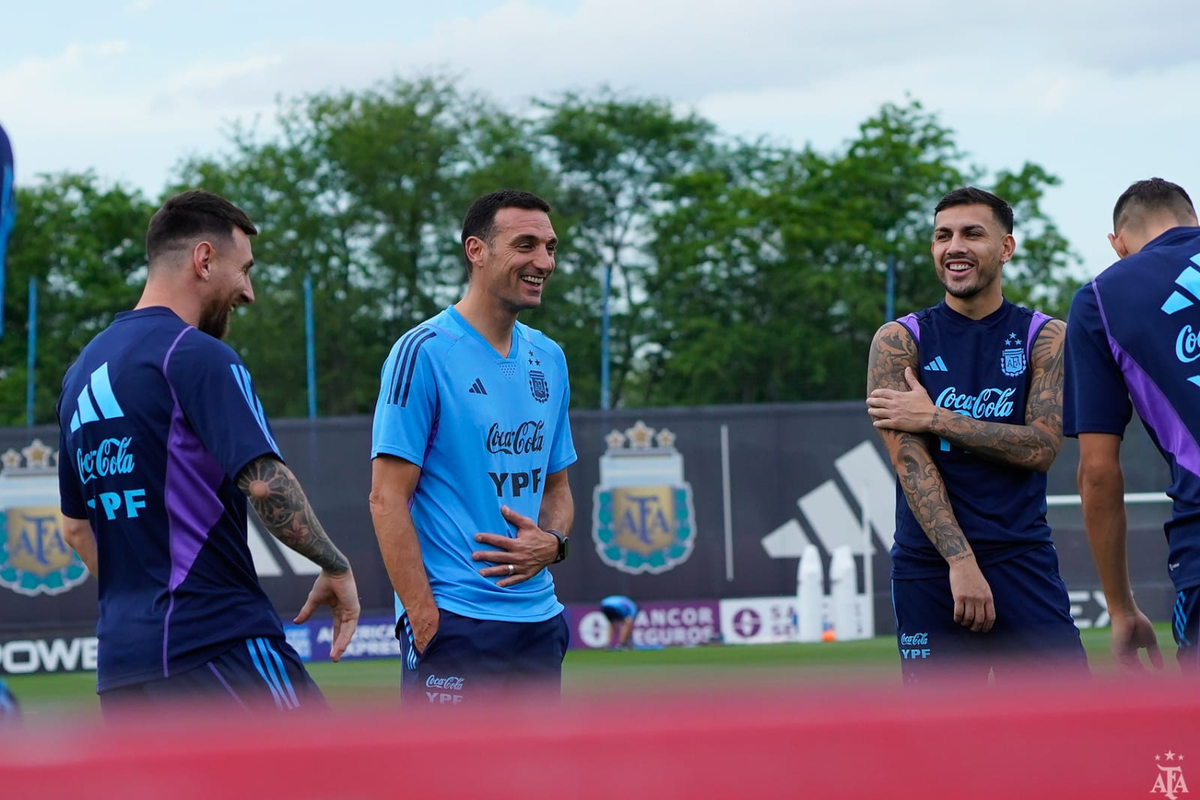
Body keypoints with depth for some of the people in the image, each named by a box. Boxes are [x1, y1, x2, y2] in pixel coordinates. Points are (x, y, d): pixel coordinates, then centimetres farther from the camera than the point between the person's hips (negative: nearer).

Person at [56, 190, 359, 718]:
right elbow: (265, 482, -17)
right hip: (216, 646, -8)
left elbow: (76, 527, 24)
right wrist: (335, 568, -5)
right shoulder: (196, 355, -8)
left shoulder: (83, 371, 17)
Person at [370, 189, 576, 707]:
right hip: (455, 621, -7)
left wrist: (552, 542, -1)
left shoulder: (548, 359, 14)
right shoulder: (423, 352, -8)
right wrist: (425, 619, -17)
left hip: (538, 621, 7)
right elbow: (387, 498, -11)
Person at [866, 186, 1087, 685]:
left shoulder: (1045, 338, 5)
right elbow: (910, 461, -7)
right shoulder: (899, 342, 4)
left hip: (1022, 557, 0)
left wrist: (935, 419, -11)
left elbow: (1041, 448, -7)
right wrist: (960, 561, -18)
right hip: (929, 564, 0)